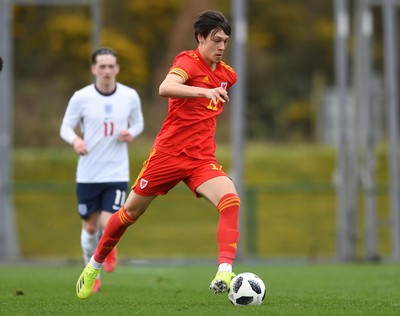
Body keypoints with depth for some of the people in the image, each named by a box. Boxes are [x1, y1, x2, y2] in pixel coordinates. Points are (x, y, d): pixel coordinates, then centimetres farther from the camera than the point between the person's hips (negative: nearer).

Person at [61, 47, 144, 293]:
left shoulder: (130, 96, -1)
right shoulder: (81, 97, -6)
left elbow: (138, 123, 14)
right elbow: (66, 127, 2)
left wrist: (131, 133, -9)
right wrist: (75, 140, -21)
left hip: (117, 174, 0)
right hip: (88, 175, 0)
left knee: (108, 225, -13)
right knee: (90, 227, 8)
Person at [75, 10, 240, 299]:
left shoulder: (227, 74, 7)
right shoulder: (188, 61, -12)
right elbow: (165, 88, -37)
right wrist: (205, 91, -48)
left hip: (202, 158, 4)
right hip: (168, 152, -4)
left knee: (231, 201, -25)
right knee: (131, 212, 10)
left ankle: (225, 272, -35)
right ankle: (95, 265, 33)